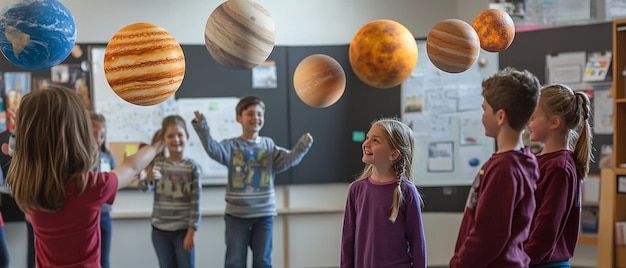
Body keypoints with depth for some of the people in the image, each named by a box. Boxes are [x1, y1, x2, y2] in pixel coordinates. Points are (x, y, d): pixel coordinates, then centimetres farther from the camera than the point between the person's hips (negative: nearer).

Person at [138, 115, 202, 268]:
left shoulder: (192, 167, -6)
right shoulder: (157, 164, 1)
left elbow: (195, 202, -7)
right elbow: (144, 188, -12)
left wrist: (190, 233, -10)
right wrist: (149, 178, -35)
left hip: (183, 230, -2)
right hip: (160, 230, 2)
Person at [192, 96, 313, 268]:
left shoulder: (268, 145, 5)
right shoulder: (231, 146, -2)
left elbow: (288, 159, -6)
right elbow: (213, 149, -20)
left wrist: (302, 146, -23)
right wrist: (201, 127, -33)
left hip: (264, 213, 2)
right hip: (237, 214, -2)